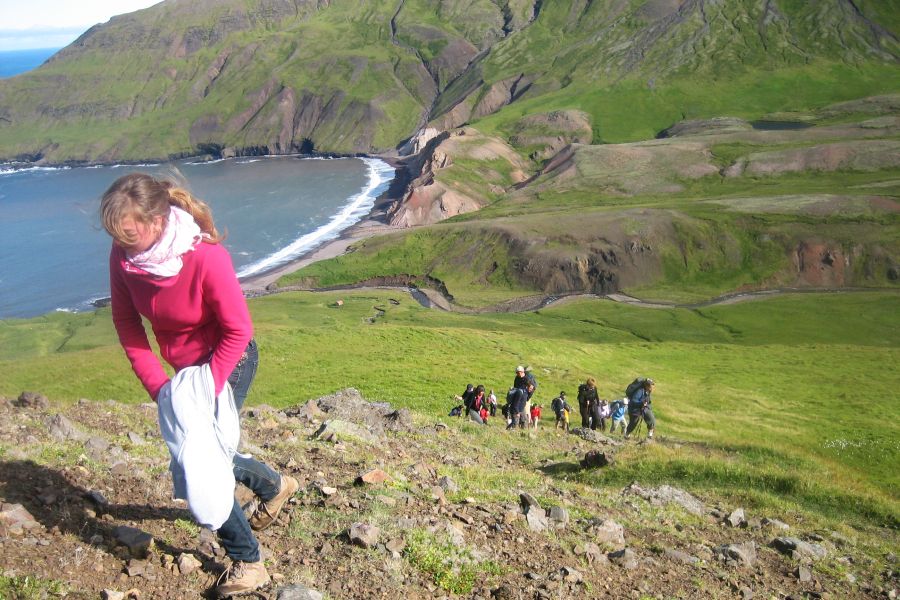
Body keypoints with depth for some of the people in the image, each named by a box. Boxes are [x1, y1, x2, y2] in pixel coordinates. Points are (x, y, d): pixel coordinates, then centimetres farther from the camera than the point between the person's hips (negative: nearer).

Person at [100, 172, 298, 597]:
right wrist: (156, 384, -11)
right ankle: (275, 486, 49)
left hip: (228, 362, -7)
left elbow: (237, 331, -22)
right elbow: (126, 323, -4)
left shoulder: (206, 257, -31)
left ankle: (247, 562, 9)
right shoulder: (122, 255, -14)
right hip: (186, 366, 7)